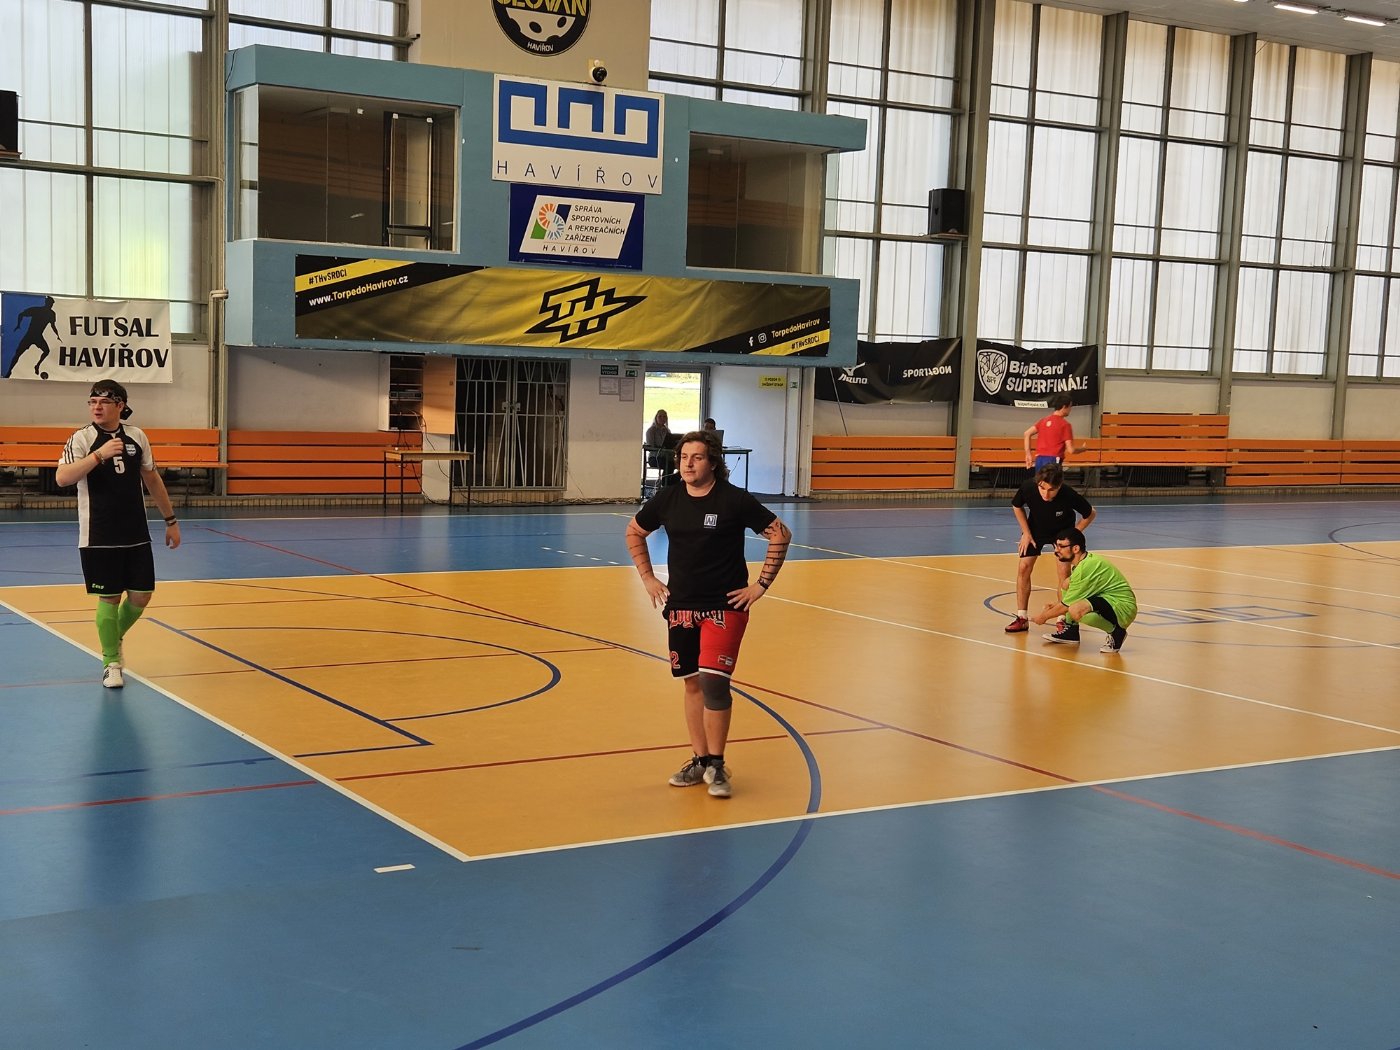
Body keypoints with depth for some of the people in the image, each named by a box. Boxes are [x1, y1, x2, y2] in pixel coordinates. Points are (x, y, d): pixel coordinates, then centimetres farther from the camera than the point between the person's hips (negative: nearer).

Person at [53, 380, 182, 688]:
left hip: (137, 535, 4)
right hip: (99, 538, -4)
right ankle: (111, 662, 17)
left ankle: (115, 638, 34)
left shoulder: (136, 437, 5)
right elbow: (62, 477, -22)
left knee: (141, 596, 5)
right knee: (109, 598, 1)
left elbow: (152, 479, 16)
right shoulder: (82, 438, -7)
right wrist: (99, 454, -31)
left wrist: (171, 520, 17)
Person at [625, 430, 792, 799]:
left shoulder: (735, 500, -11)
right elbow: (634, 533, 18)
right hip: (681, 606, 4)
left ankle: (716, 765, 0)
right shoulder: (667, 499, 0)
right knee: (692, 684, 10)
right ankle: (699, 760, 22)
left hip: (725, 606, -4)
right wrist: (648, 578, 12)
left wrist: (761, 584, -6)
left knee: (713, 681, -13)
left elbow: (780, 535, -4)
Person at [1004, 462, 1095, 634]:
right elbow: (1017, 506, -8)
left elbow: (1090, 514, -16)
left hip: (1062, 532, -2)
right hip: (1035, 529, 2)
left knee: (1064, 571, -11)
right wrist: (1026, 533, -9)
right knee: (1023, 567, -6)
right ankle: (1022, 618, 4)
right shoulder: (1028, 488, -33)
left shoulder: (1069, 495, -37)